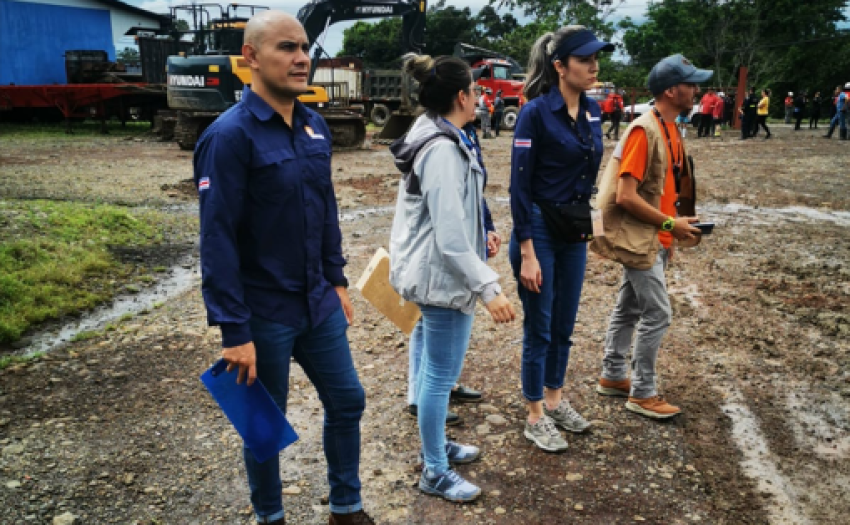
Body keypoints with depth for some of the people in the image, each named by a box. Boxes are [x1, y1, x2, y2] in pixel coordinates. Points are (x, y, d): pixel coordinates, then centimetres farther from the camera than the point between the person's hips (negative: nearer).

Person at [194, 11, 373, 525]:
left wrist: (337, 279, 14)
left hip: (319, 303, 7)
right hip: (265, 314, -6)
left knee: (347, 401, 15)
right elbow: (218, 239, -19)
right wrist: (235, 331, -19)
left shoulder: (316, 126, 4)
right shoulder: (230, 135, -17)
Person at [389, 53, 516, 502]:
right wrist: (488, 287, -26)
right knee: (441, 375, 2)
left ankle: (435, 446, 38)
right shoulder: (444, 150, -22)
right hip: (444, 275, -10)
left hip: (434, 272, 11)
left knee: (436, 368, 21)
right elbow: (450, 235, -26)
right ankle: (435, 473, 18)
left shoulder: (434, 137, 10)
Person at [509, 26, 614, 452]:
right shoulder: (536, 112, -16)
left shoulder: (593, 111, 5)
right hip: (539, 229, -6)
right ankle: (536, 418, 19)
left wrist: (586, 223, 17)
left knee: (564, 324, 16)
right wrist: (527, 253, -18)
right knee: (539, 327, 4)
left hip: (575, 230, 7)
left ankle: (555, 399, 34)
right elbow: (519, 185, -16)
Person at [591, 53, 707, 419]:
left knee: (629, 309, 16)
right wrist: (670, 224, -17)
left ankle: (613, 376, 29)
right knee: (657, 314, -3)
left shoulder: (669, 129, 10)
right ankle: (643, 394, 10)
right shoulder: (644, 131, -20)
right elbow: (625, 196, -23)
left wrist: (670, 232, 13)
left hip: (654, 239, 9)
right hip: (639, 240, -9)